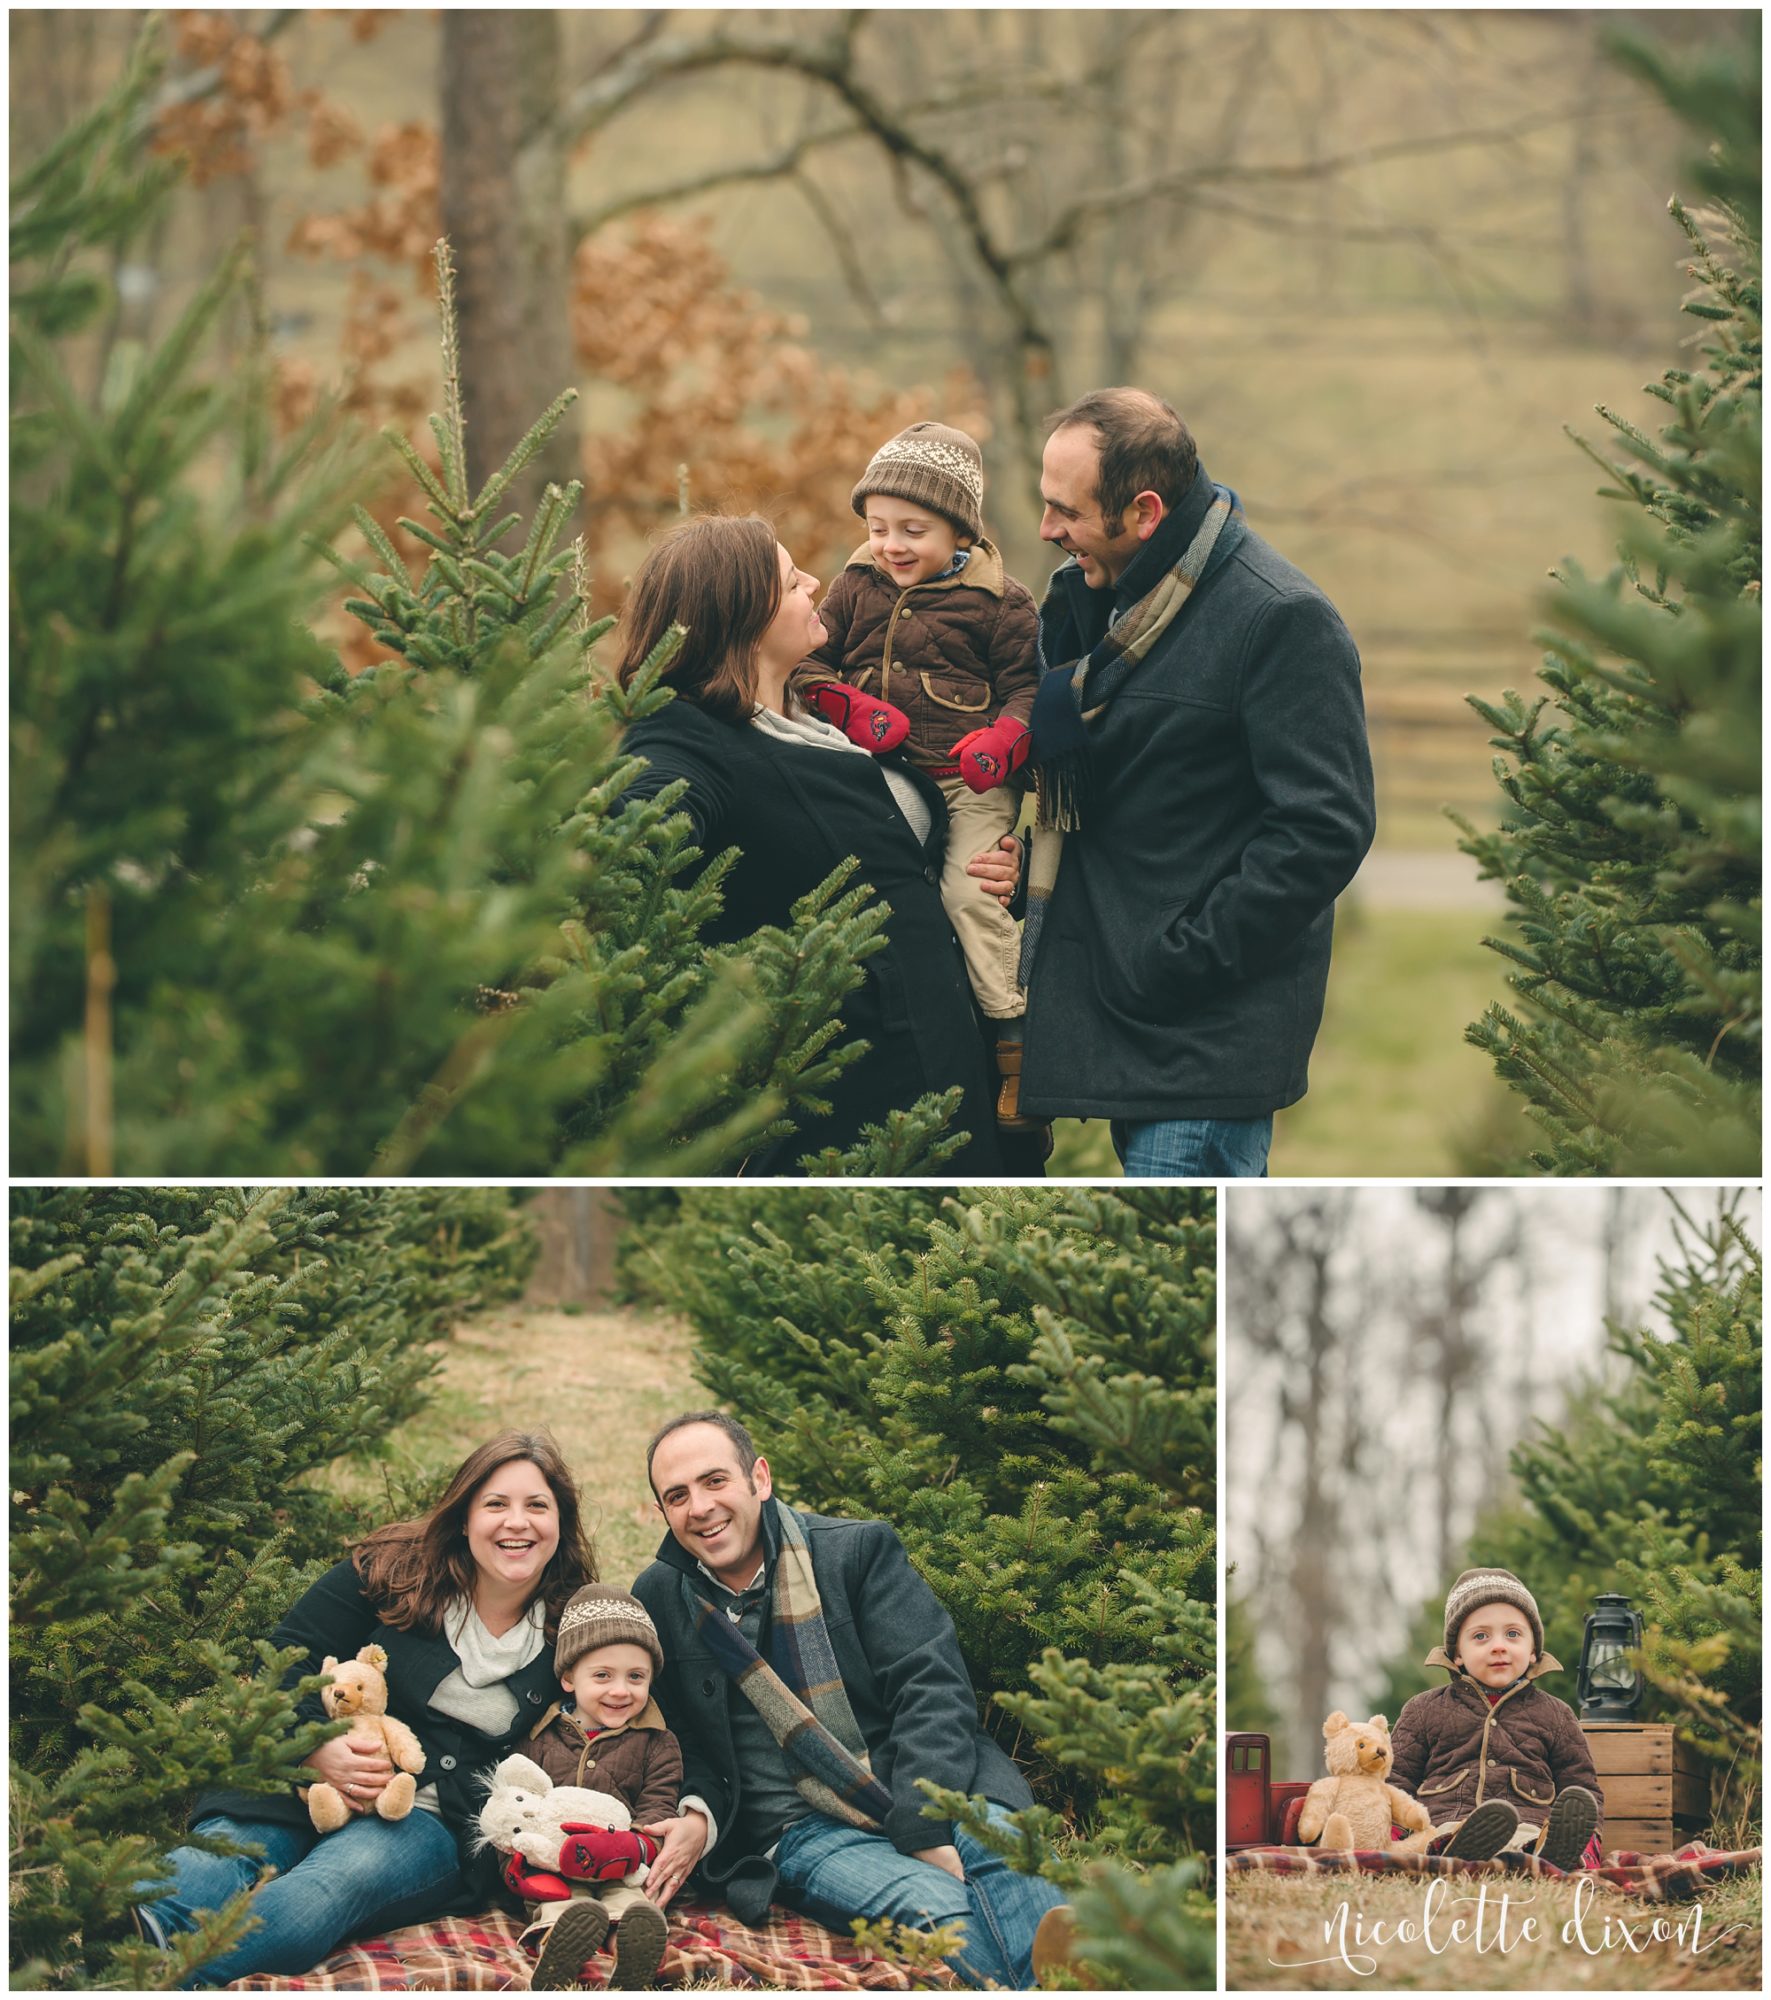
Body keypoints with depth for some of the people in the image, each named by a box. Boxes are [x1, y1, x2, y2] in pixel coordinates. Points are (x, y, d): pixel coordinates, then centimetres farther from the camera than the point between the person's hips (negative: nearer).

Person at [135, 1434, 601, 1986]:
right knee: (227, 1846, -35)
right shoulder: (396, 1569, 5)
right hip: (315, 1779, 2)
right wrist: (318, 1749, -15)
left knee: (331, 1885, -38)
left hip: (431, 1821, -2)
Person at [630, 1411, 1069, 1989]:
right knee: (932, 1901, -33)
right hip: (801, 1830, 0)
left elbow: (933, 1688, -1)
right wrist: (699, 1818, -4)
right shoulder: (660, 1599, 12)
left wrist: (924, 1826, -15)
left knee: (1009, 1862, -35)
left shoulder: (859, 1551, 7)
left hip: (929, 1803, 0)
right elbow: (679, 1743, 20)